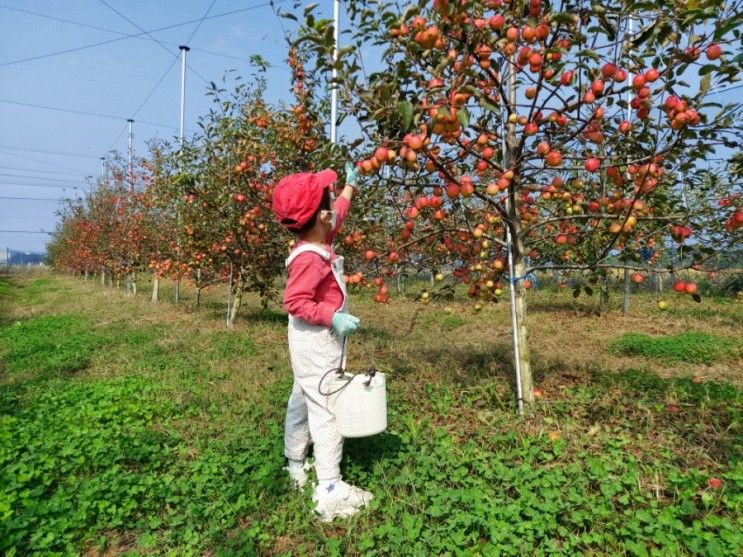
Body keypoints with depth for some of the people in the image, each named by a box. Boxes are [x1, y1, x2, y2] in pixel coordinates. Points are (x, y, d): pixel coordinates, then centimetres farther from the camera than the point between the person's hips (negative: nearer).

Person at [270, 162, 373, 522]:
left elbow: (338, 215, 22)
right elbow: (295, 301, -27)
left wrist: (351, 185, 32)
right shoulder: (310, 258, -26)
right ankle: (330, 492, 3)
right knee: (326, 410, -6)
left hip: (318, 340, 10)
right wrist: (333, 318, -26)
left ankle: (296, 466, 39)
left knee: (303, 401, 21)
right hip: (316, 343, -10)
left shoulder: (318, 240, 3)